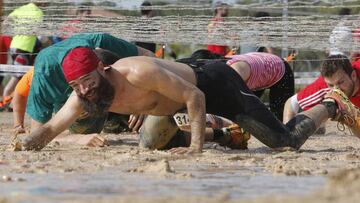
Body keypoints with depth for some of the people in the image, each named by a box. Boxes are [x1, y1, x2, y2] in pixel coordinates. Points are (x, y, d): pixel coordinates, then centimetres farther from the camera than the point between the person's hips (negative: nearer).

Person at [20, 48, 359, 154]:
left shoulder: (139, 74, -37)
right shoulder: (83, 95, -16)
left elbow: (194, 97, -31)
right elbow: (51, 128, -11)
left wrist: (197, 146, -33)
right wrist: (30, 142, -32)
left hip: (216, 84, -7)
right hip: (194, 79, 7)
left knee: (288, 141, -4)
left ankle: (331, 106, 23)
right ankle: (228, 132, 43)